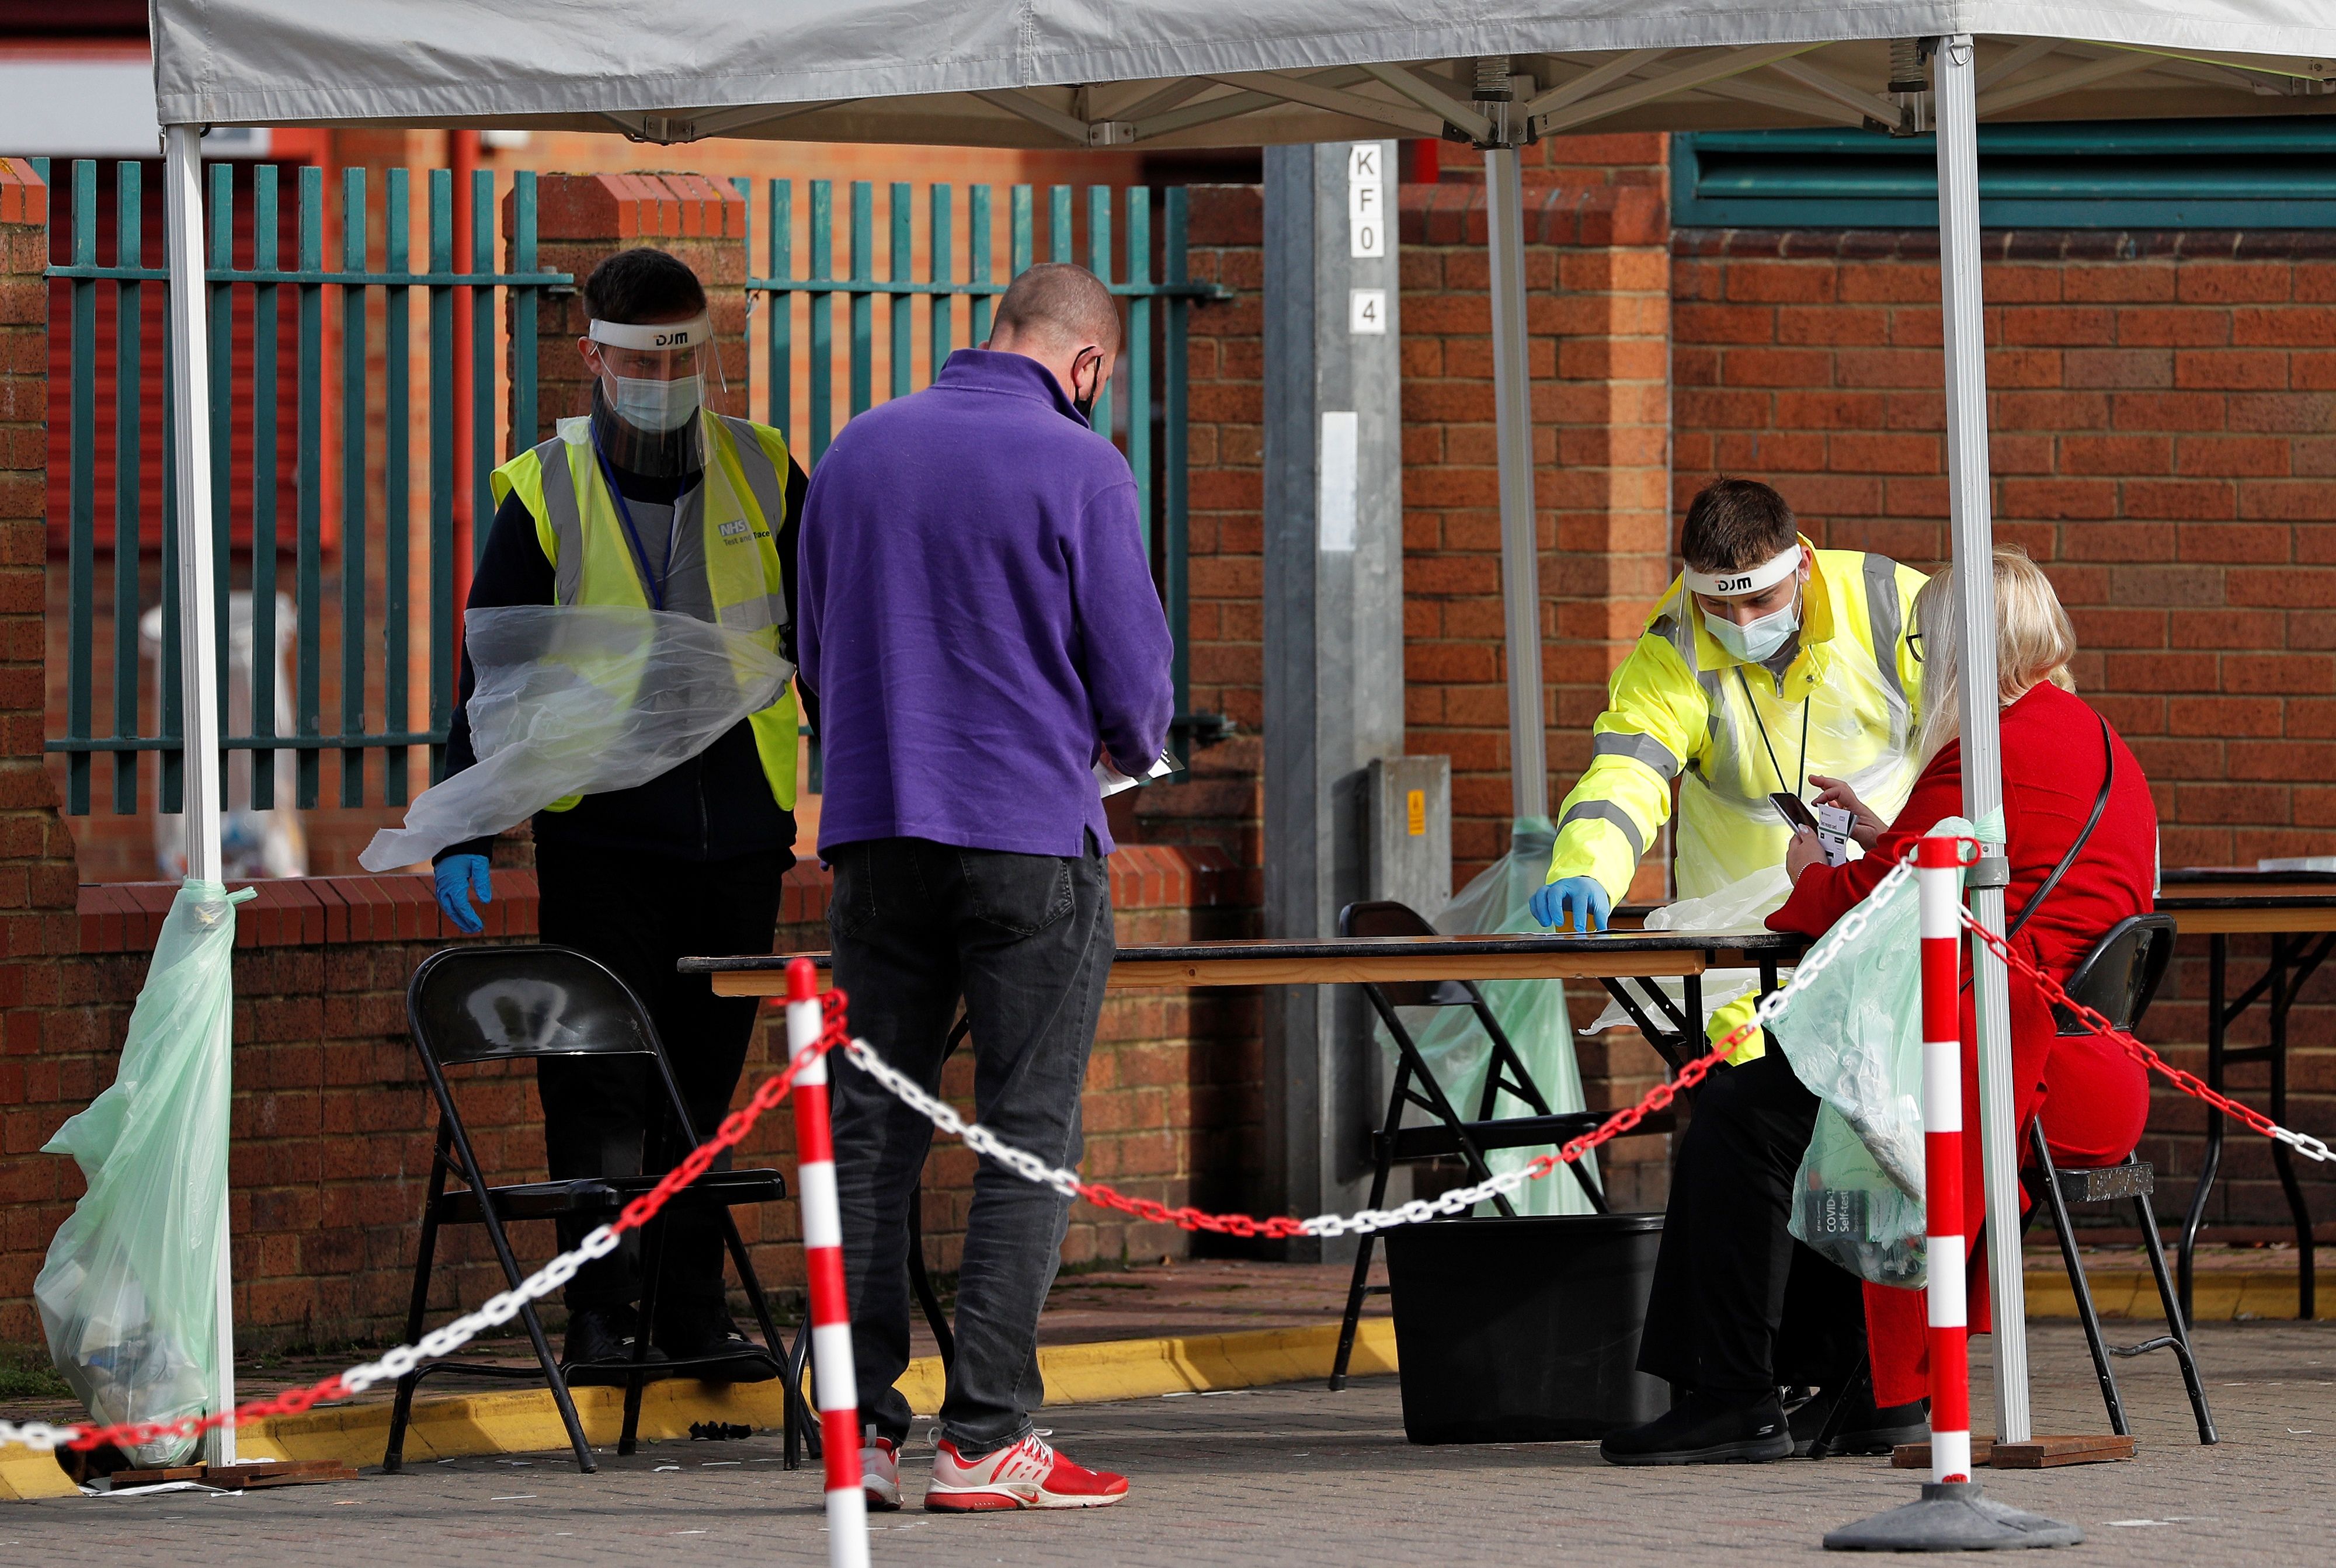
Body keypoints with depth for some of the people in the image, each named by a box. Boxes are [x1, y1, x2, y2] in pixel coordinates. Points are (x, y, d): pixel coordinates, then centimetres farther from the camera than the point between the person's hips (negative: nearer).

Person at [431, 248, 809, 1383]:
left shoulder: (762, 476, 7)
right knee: (599, 1083, -5)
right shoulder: (545, 494, 1)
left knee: (705, 1077, 6)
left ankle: (692, 1311, 11)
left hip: (738, 828, 2)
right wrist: (463, 829, -1)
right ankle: (599, 1313, -2)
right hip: (599, 831, -2)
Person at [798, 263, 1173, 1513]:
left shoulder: (857, 452, 8)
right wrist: (1131, 747, 16)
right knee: (1026, 1139, 0)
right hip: (1030, 841, -5)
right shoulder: (1079, 470, -8)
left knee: (872, 1133, 7)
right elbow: (1135, 681, -6)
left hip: (875, 835, 5)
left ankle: (862, 1425, 4)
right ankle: (987, 1435, -4)